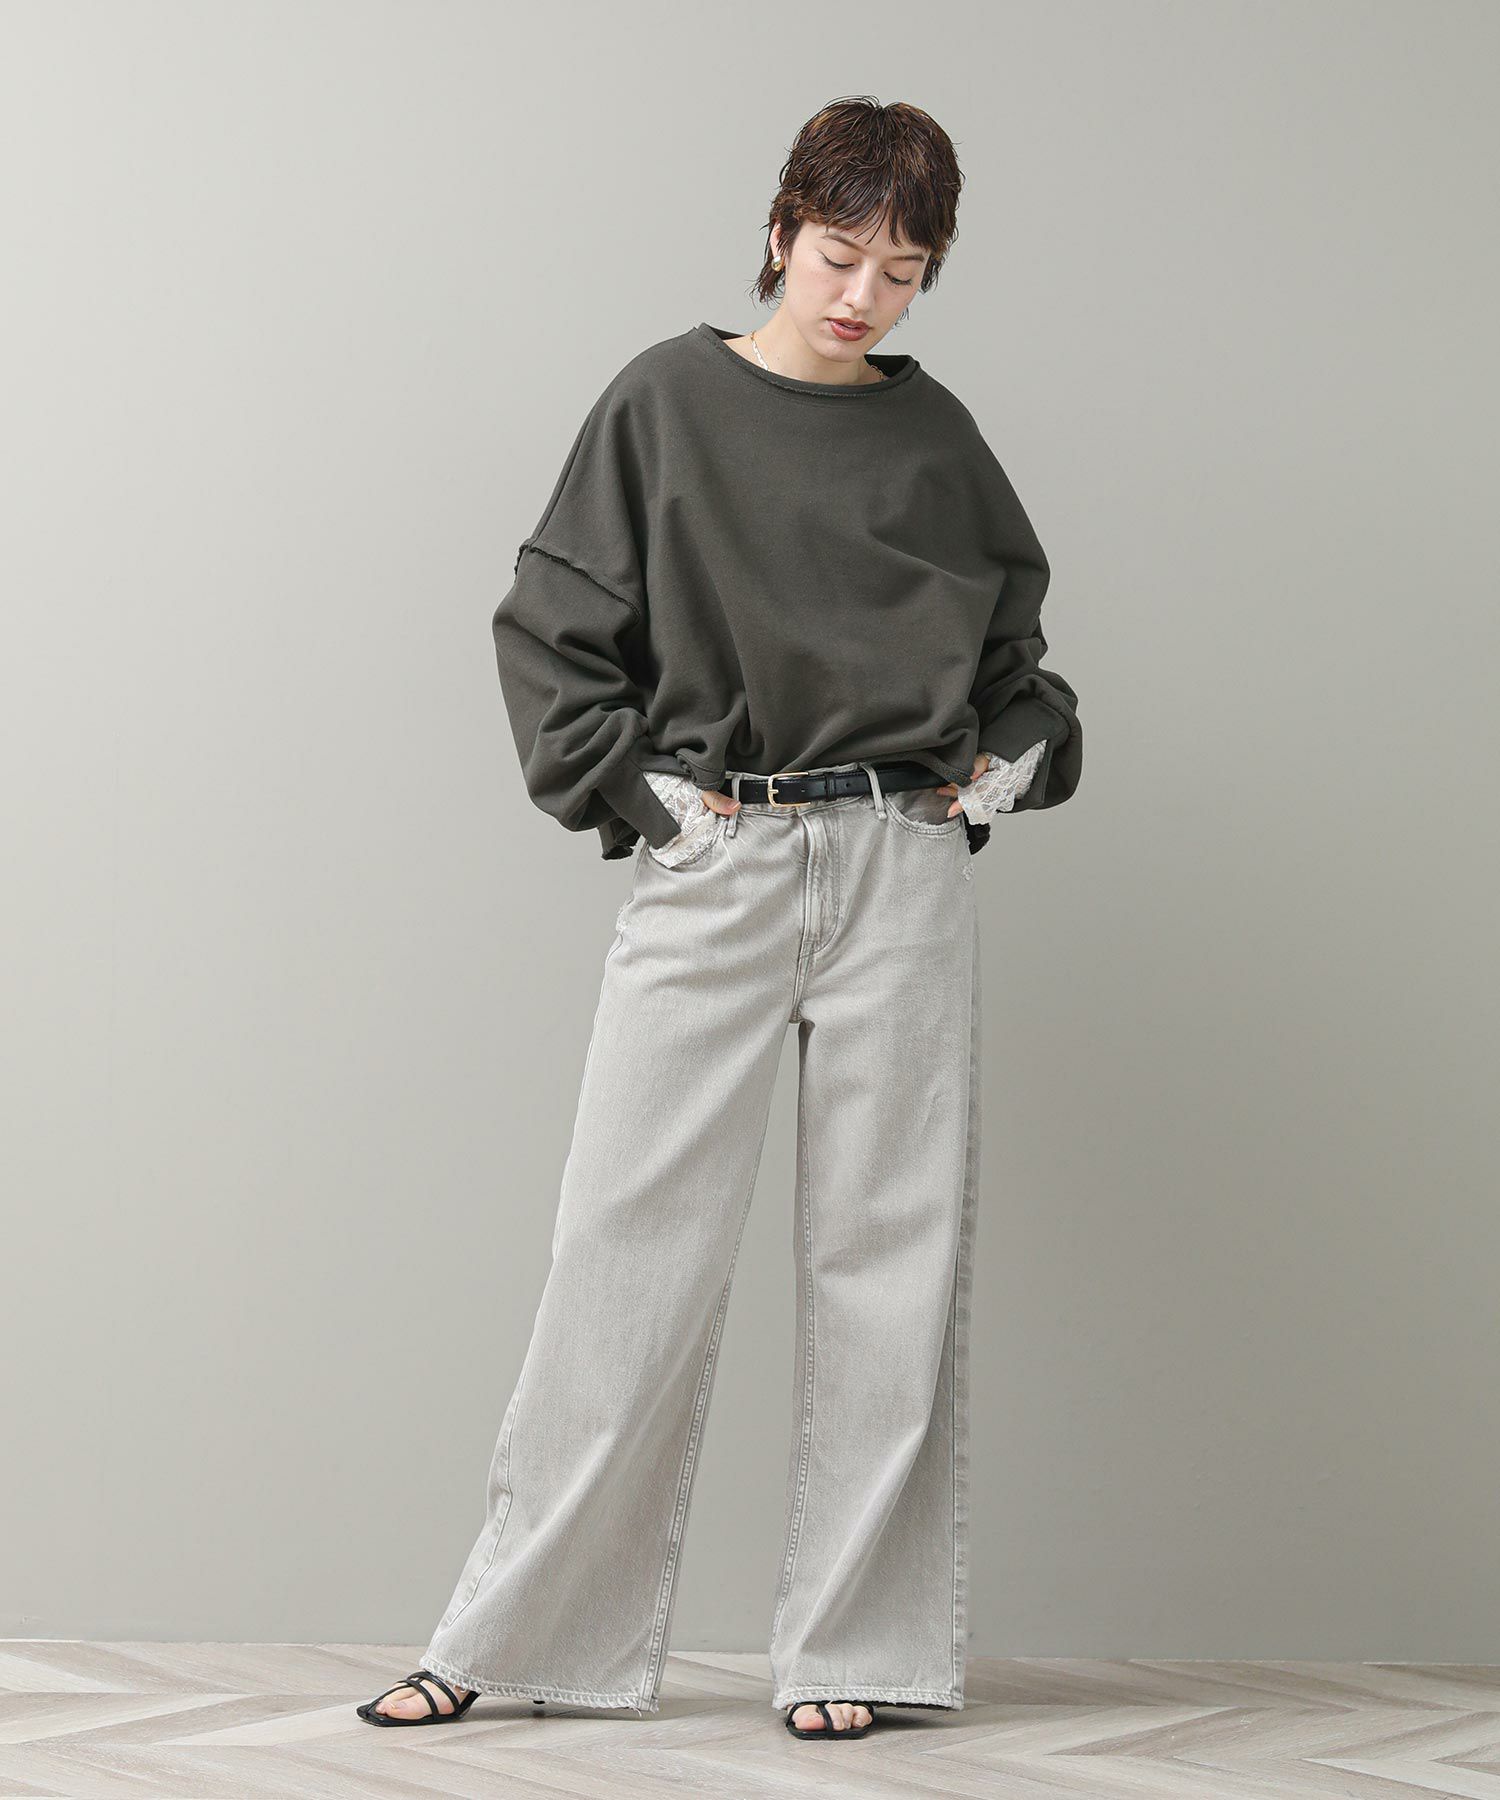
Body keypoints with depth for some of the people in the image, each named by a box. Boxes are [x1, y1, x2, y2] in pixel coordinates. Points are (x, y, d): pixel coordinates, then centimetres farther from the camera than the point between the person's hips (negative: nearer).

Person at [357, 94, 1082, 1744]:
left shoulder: (932, 437, 10)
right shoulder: (668, 402, 4)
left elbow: (1014, 646, 23)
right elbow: (550, 631, 5)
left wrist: (1020, 754, 6)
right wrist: (634, 786, -4)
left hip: (903, 870, 2)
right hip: (711, 868, -2)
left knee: (889, 1250, 3)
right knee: (633, 1249, -2)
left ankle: (855, 1640, 12)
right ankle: (523, 1628, 8)